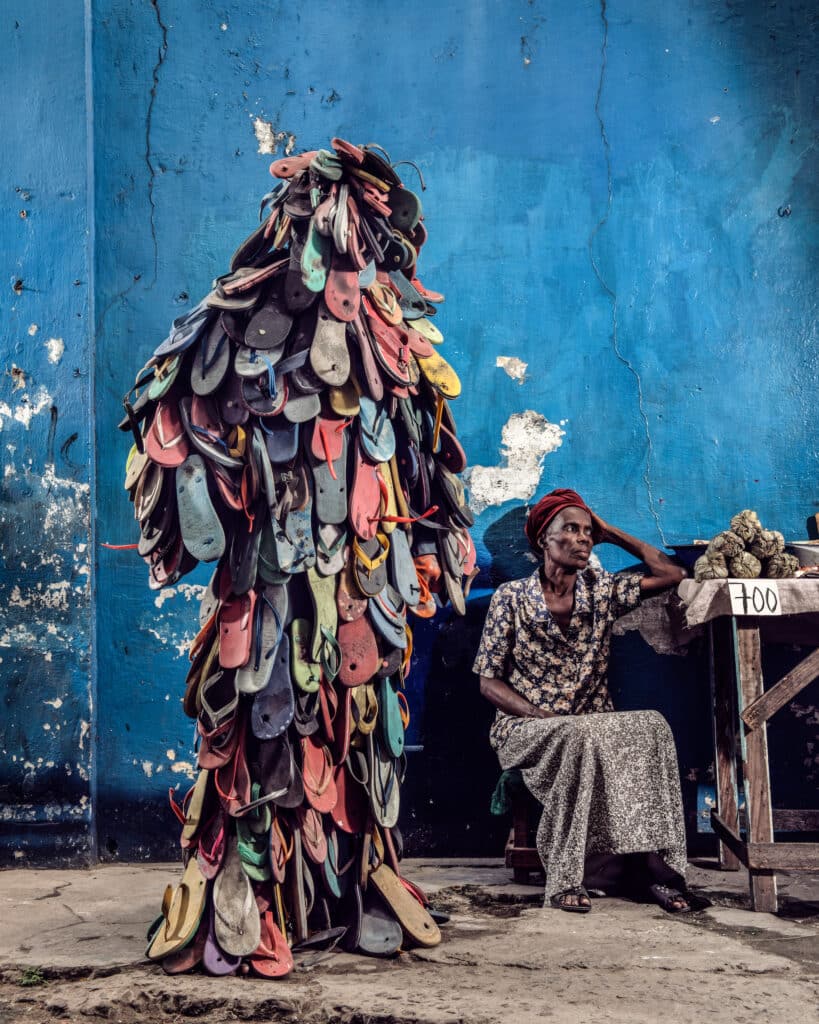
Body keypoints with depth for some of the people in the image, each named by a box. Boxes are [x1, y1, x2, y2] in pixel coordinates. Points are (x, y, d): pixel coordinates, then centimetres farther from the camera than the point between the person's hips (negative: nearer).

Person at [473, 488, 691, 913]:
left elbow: (671, 574, 6)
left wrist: (612, 534, 6)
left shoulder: (601, 589, 9)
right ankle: (565, 878, -32)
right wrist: (542, 715, -16)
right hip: (524, 726, -3)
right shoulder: (511, 598, 0)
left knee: (653, 727, -29)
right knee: (579, 737, -38)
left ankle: (651, 863, -31)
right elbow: (489, 683, 0)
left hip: (593, 724, 3)